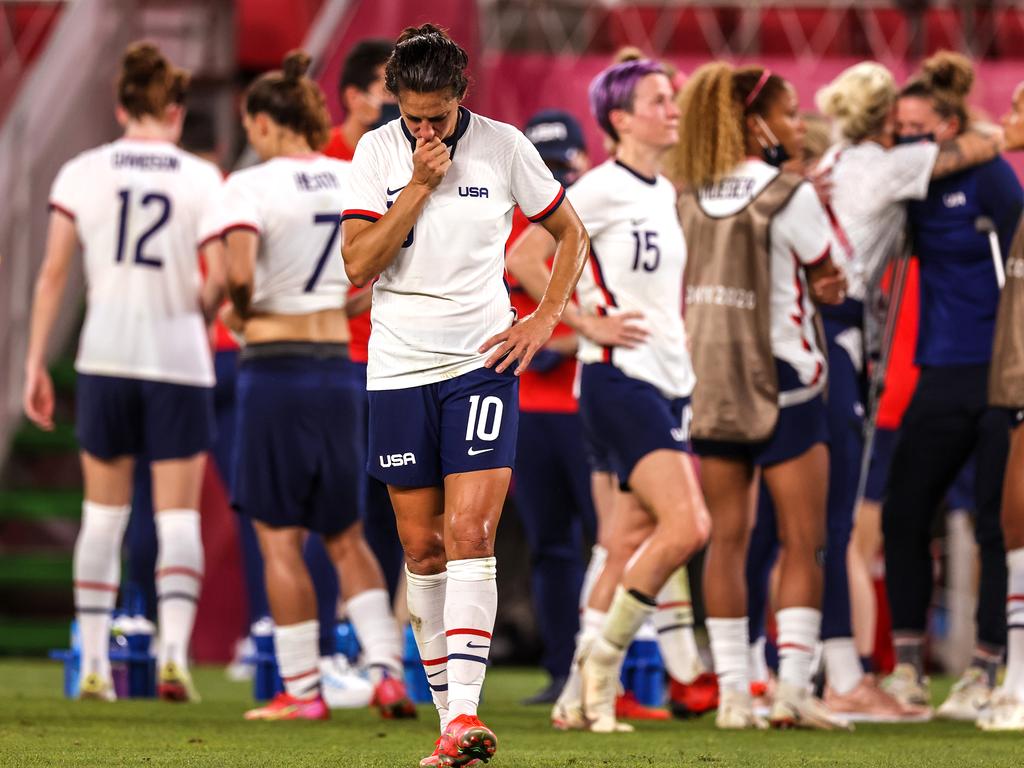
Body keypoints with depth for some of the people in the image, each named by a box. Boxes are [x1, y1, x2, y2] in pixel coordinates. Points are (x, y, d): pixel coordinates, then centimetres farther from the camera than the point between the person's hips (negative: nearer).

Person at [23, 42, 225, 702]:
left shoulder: (82, 173, 2)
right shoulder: (201, 178, -2)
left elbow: (54, 273, 0)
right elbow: (219, 280, -6)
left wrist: (36, 362, 3)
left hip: (106, 354, 2)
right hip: (180, 358, -2)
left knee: (104, 514, 11)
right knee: (179, 516, 3)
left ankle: (95, 664, 10)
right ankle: (174, 652, -12)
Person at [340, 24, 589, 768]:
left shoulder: (503, 146, -2)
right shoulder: (377, 151, -1)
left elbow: (572, 233, 11)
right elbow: (358, 266, -9)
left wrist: (545, 320, 0)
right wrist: (418, 186, -15)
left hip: (482, 363, -2)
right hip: (399, 369, 2)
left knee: (469, 536, -15)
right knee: (422, 547, 5)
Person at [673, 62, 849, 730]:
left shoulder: (692, 199, 7)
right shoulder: (789, 195, -11)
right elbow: (832, 283, -5)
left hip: (709, 383, 6)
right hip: (781, 380, -6)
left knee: (727, 539, 8)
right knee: (803, 540, 0)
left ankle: (732, 693, 5)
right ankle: (794, 688, -8)